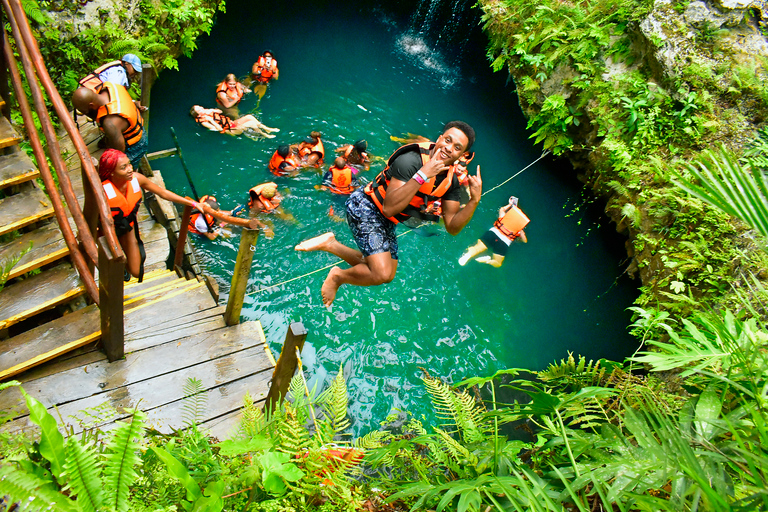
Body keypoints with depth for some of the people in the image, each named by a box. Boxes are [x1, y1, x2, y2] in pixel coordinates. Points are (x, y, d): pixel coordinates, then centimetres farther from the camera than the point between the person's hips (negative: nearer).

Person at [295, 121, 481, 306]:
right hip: (365, 207, -9)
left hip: (386, 222, 9)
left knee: (387, 274, 20)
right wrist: (422, 175, -40)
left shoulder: (451, 180, -6)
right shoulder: (411, 160, -28)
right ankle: (337, 276, 7)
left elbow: (452, 227, -7)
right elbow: (389, 208, -37)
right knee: (382, 273, -24)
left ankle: (330, 244, 25)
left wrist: (475, 200, -23)